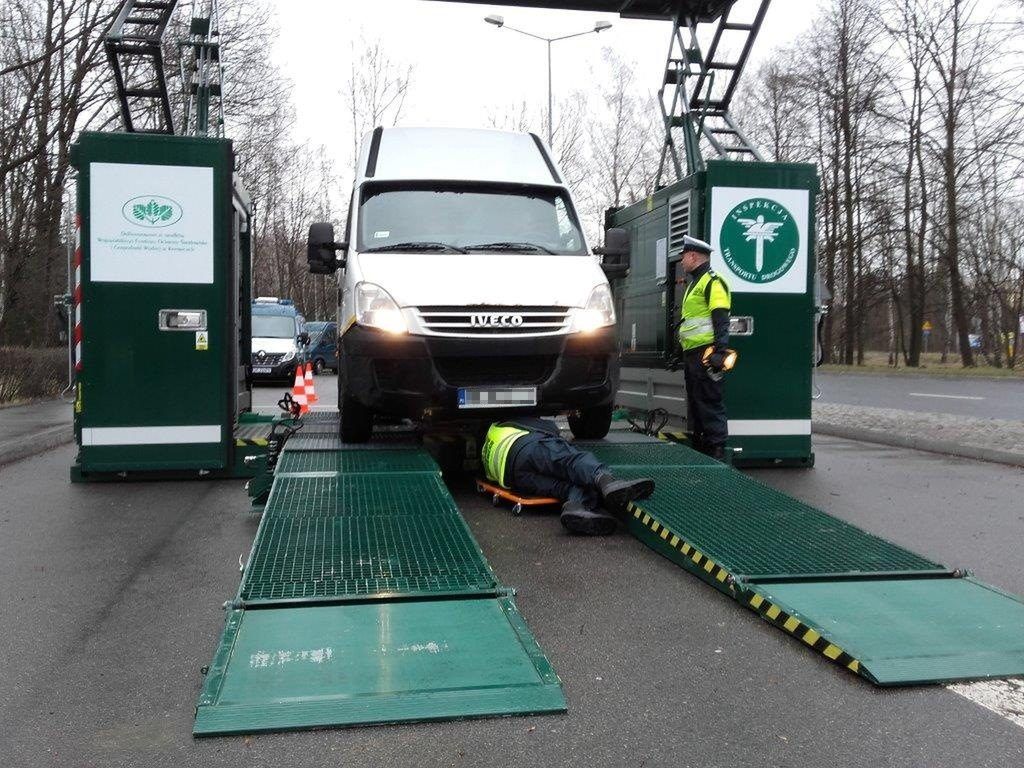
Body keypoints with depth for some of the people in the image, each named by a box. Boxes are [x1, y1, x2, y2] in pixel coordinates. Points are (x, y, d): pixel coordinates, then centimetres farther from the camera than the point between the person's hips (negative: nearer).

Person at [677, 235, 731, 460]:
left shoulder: (712, 282, -8)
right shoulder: (694, 284, 24)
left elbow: (721, 321, -17)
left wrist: (720, 350, -24)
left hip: (705, 354, -11)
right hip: (692, 354, 11)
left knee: (709, 402, -9)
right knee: (694, 402, 14)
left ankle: (717, 451, -7)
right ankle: (699, 447, 22)